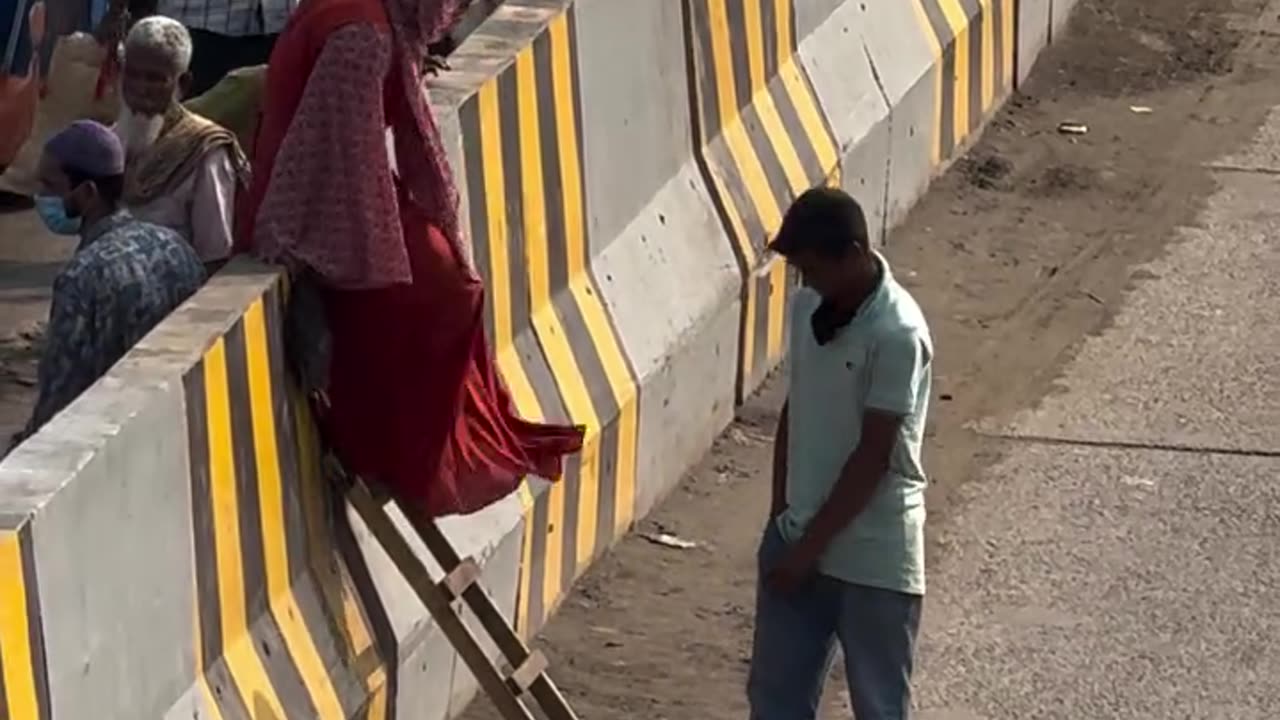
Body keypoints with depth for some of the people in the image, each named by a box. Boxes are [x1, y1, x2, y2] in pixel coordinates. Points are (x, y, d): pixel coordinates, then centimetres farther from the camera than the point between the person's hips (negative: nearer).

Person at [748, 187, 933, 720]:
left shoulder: (897, 333, -21)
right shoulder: (809, 309, 3)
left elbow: (873, 457, -20)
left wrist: (812, 544, -17)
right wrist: (781, 517, 12)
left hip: (873, 555, -7)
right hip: (799, 539, 7)